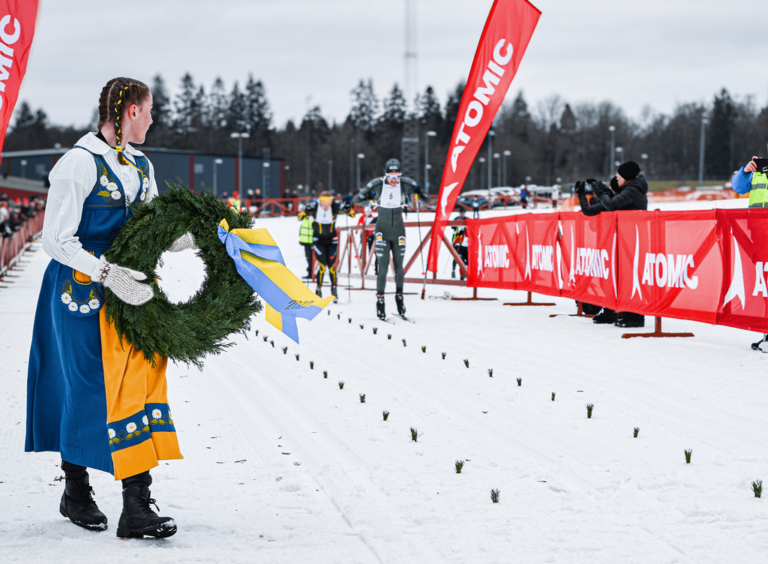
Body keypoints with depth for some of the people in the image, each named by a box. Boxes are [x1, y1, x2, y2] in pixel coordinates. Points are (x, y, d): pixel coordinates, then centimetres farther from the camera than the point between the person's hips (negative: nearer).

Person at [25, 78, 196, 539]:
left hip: (129, 292, 7)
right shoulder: (80, 163, -12)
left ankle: (138, 506, -2)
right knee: (86, 391, 0)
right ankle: (77, 491, 22)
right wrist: (106, 273, -26)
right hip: (83, 292, -7)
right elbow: (56, 238, -16)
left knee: (138, 384, -1)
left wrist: (195, 239, -3)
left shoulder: (142, 166, 14)